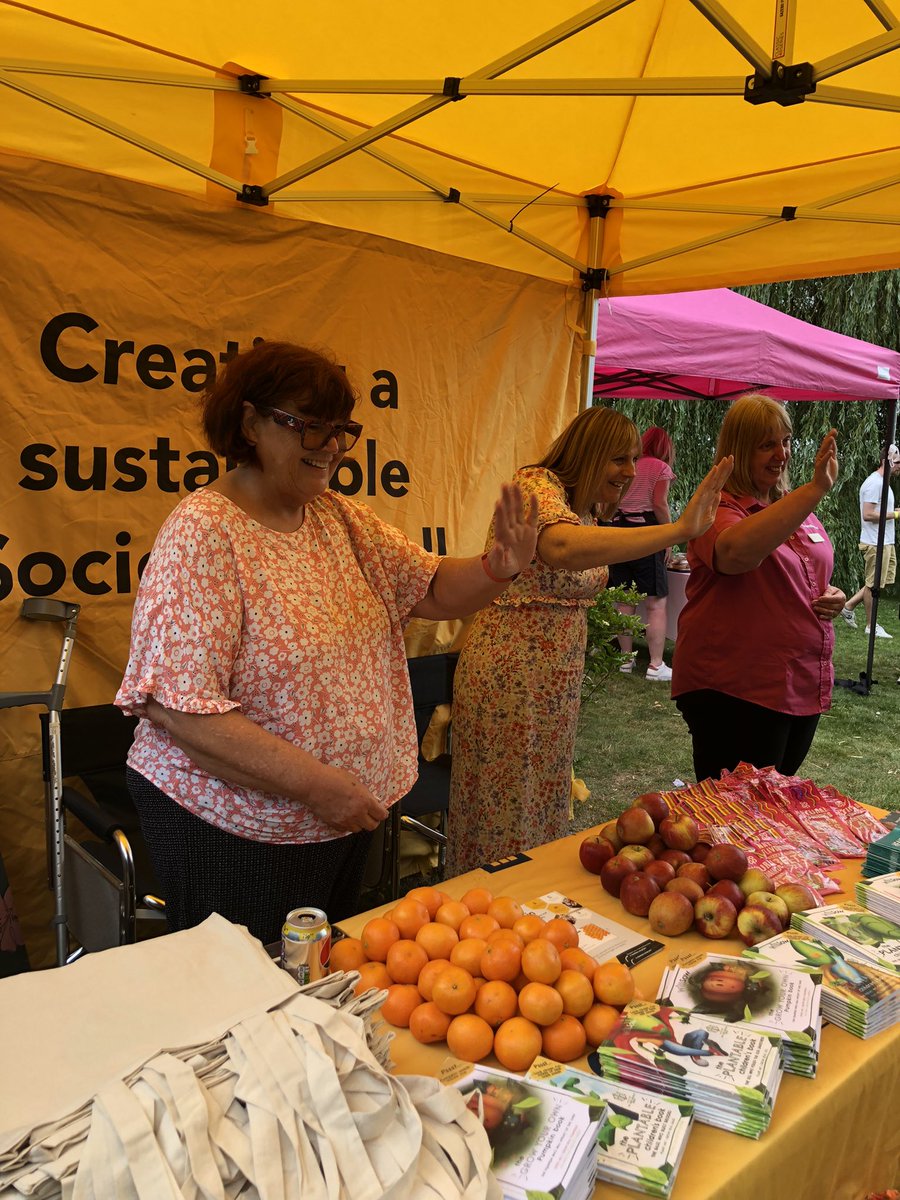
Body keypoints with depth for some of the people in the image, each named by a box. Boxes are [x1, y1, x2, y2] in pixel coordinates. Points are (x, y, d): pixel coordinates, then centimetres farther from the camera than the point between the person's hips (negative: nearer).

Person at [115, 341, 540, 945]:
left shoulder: (342, 518, 3)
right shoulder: (204, 532, -19)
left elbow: (436, 590, 3)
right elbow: (177, 707, -24)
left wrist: (500, 567, -19)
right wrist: (315, 783, -26)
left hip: (346, 815, 7)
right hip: (235, 829, -7)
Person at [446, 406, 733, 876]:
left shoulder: (590, 511, 13)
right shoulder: (537, 484, -15)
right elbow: (561, 546, -40)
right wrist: (680, 529, -42)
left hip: (556, 683, 9)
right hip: (508, 676, -9)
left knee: (544, 814, 17)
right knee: (504, 824, 2)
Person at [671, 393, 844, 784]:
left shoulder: (800, 510, 12)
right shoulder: (719, 508, -12)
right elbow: (735, 553, -37)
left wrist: (833, 597, 3)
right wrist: (816, 489, -37)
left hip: (803, 689, 8)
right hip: (734, 693, -7)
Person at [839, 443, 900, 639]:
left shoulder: (883, 482, 17)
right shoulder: (874, 483, -16)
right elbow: (867, 514, -23)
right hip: (876, 543, -10)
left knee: (884, 579, 14)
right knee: (873, 584, -1)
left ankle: (849, 606, 20)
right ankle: (871, 626, 9)